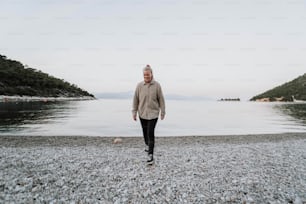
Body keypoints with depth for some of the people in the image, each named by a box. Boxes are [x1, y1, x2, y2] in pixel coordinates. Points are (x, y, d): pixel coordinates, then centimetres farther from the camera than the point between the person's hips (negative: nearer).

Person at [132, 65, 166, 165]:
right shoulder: (139, 85, -4)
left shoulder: (157, 85, -8)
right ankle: (147, 145, 47)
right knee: (145, 132, 18)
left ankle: (150, 155, 0)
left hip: (153, 113, -3)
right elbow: (135, 99, 2)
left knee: (150, 133, -9)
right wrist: (134, 112, 3)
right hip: (142, 113, 3)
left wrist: (163, 112, 3)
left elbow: (161, 99, -1)